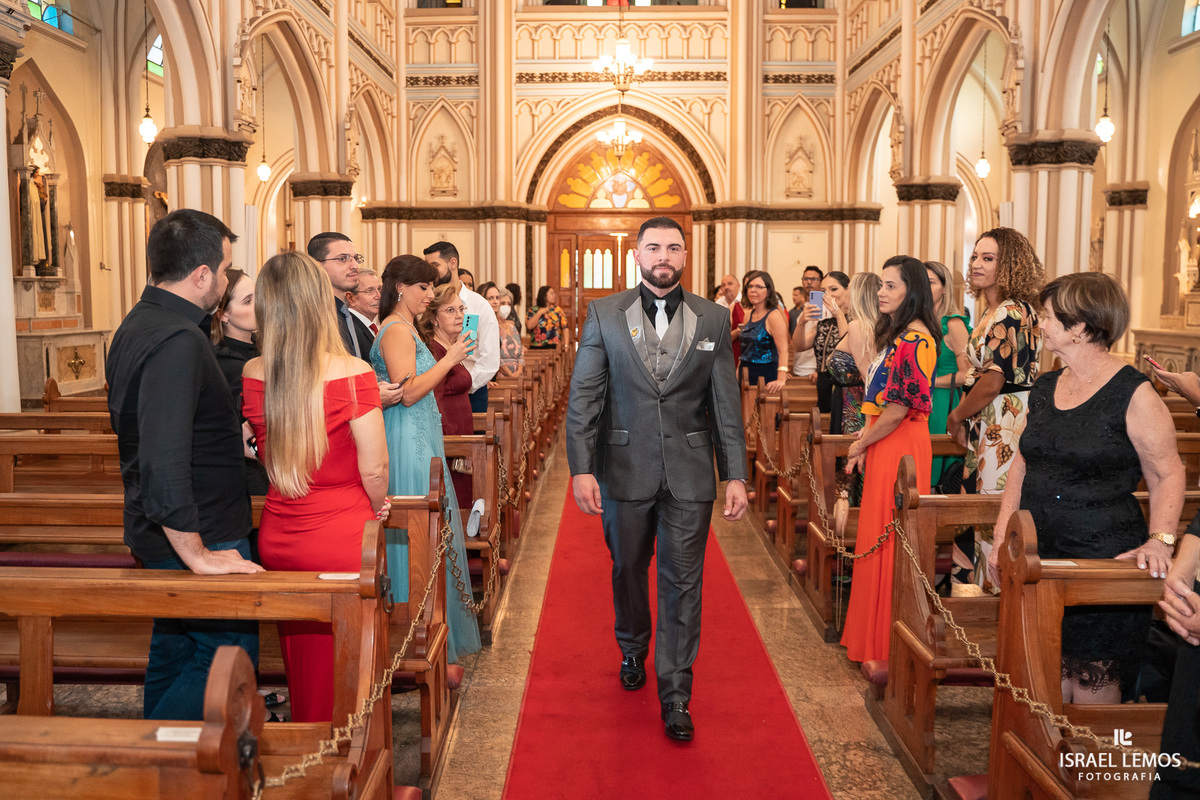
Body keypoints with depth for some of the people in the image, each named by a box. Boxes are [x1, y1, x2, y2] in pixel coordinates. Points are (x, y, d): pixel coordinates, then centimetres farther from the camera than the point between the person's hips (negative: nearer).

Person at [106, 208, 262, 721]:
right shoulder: (178, 341, -23)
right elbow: (164, 462, -31)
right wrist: (198, 556, -25)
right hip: (200, 537, -10)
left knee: (173, 650, 20)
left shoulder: (136, 325, 10)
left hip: (156, 531, 10)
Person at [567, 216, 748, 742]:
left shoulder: (713, 319, 3)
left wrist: (735, 475, -1)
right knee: (628, 571, 17)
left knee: (682, 583, 2)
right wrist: (581, 468, -10)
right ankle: (633, 651, 44)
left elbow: (726, 404, 3)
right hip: (624, 471, 1)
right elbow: (583, 398, -2)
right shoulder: (604, 315, 1)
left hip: (689, 477, 0)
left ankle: (675, 697, 13)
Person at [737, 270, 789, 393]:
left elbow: (783, 350, -24)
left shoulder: (774, 315, -13)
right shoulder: (749, 314, 11)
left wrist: (781, 379, -34)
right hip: (746, 373, 7)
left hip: (765, 376, -7)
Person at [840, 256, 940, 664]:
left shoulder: (915, 339, -16)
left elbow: (899, 408, -19)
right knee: (880, 540, 14)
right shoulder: (896, 334, 16)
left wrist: (861, 444, -6)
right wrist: (865, 442, 6)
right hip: (883, 446, 10)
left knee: (888, 542, -2)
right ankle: (873, 635, 24)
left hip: (899, 447, -10)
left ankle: (887, 645, 10)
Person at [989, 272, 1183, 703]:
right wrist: (1001, 537, 9)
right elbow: (1021, 465, 15)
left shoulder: (1134, 393, -10)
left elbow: (1168, 475, -7)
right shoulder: (1045, 388, 10)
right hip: (1039, 557, 6)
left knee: (1092, 678, 4)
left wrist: (1159, 540, -22)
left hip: (1103, 557, -6)